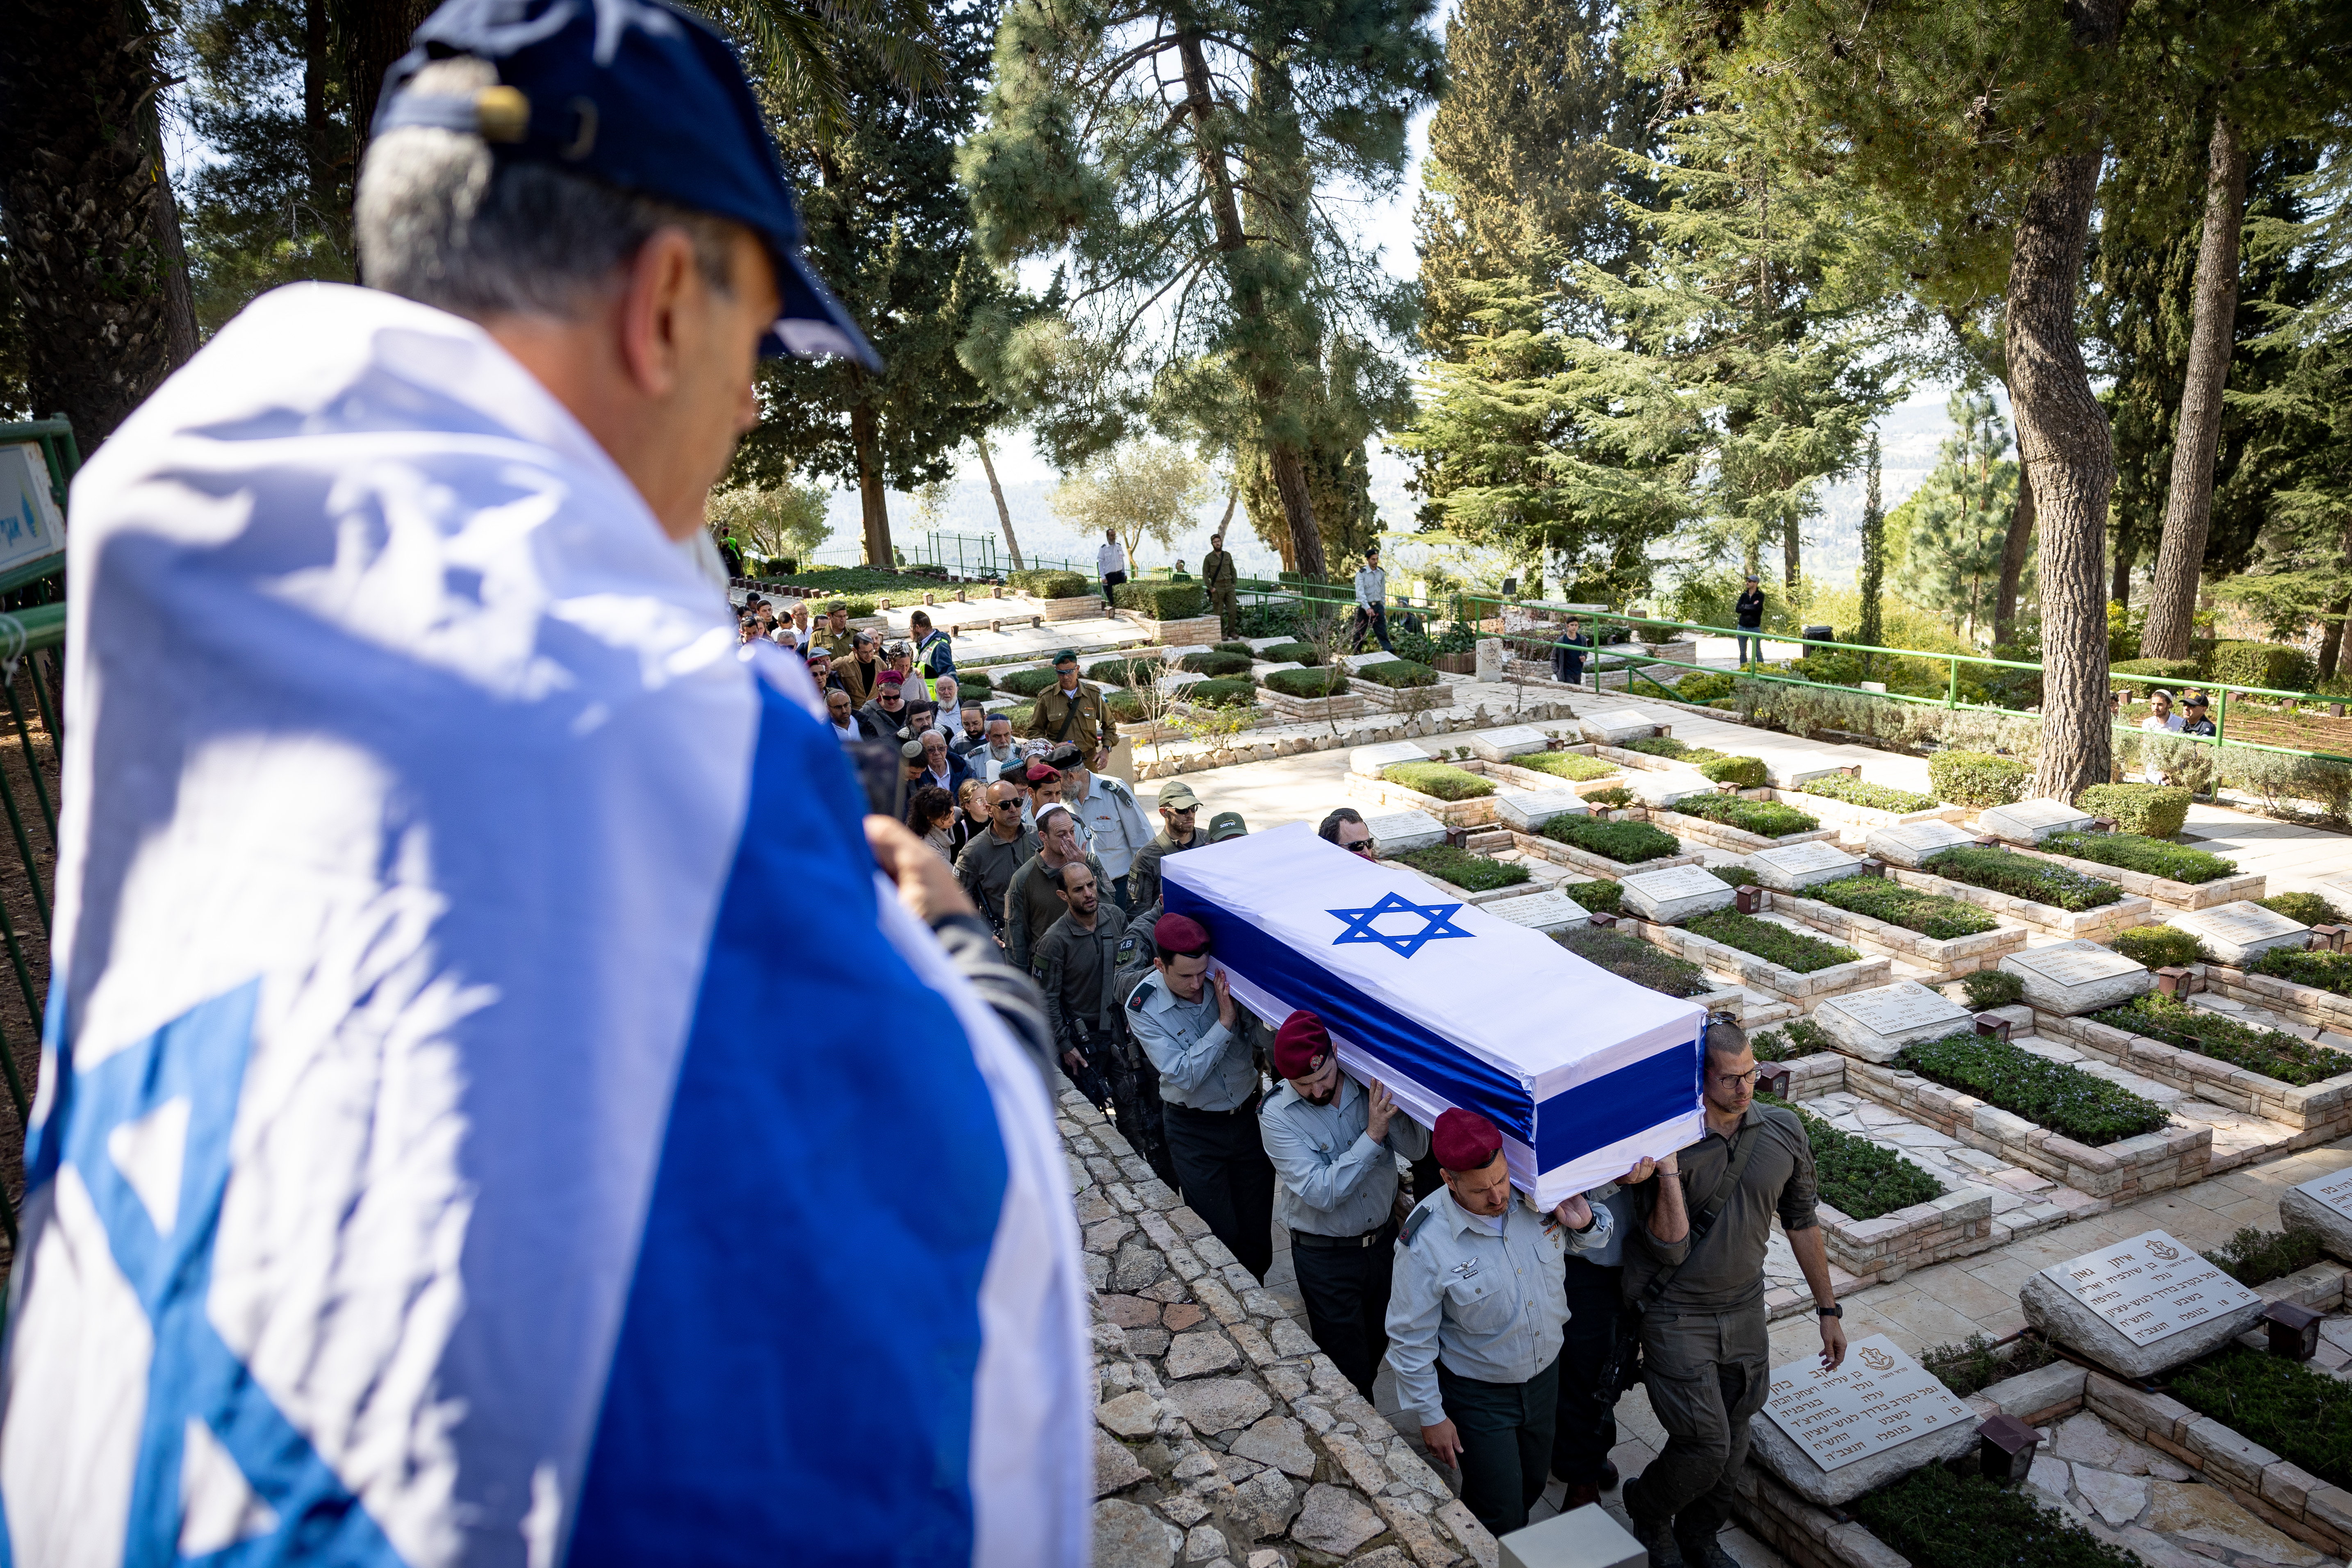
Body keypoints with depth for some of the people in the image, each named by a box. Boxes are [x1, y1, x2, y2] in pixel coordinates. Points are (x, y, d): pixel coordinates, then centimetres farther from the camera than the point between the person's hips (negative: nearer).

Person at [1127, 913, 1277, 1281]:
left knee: (1258, 1230, 13)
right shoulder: (1143, 1007, -18)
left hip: (1247, 1115, 2)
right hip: (1195, 1129, -2)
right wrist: (1225, 1023, -28)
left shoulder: (1224, 977, -13)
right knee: (1221, 1236, 4)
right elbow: (1183, 1075, -24)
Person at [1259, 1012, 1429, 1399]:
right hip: (1325, 1255, -4)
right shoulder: (1277, 1115, -22)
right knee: (1348, 1367, 9)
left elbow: (1417, 1149, -13)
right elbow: (1321, 1193, -28)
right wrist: (1372, 1135, -32)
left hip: (1384, 1239, 4)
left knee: (1378, 1341, 25)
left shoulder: (1368, 1084, -12)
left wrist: (1390, 1108, -31)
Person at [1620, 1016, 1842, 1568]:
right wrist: (1669, 1170, -36)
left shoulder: (1784, 1132, -8)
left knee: (1733, 1441, 17)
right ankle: (1647, 1506, 28)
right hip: (1677, 1317, -5)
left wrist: (1828, 1310, 11)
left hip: (1745, 1311, 5)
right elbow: (1669, 1250, -25)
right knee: (1706, 1446, -6)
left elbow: (1801, 1223, 6)